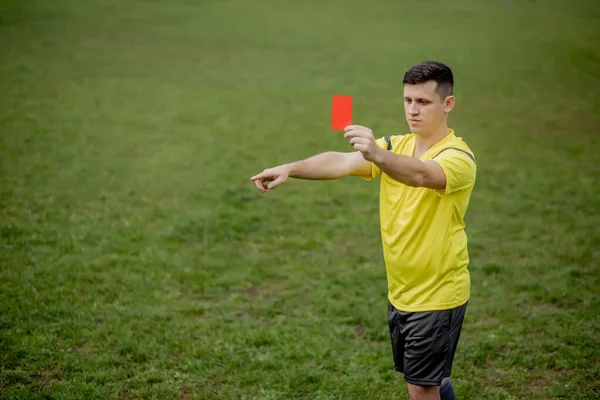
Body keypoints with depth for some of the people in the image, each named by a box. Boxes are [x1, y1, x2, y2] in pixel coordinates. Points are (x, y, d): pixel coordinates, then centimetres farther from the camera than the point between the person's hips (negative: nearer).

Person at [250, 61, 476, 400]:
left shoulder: (459, 156, -17)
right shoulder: (396, 147, 3)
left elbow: (421, 174, -40)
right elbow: (341, 162, -14)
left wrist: (377, 155, -59)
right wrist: (290, 168, -31)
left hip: (438, 295, -6)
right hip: (401, 293, 7)